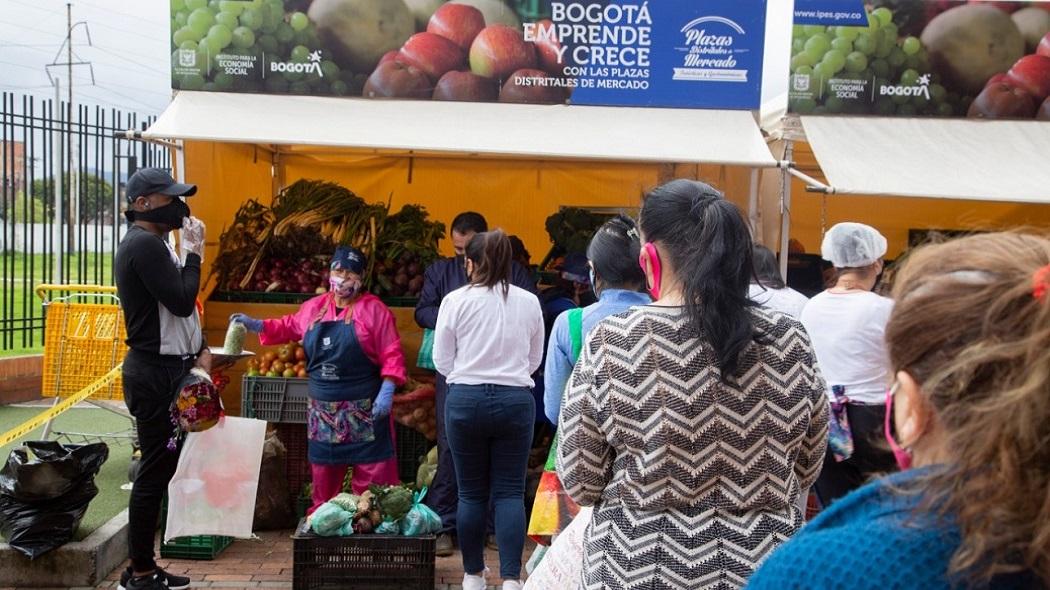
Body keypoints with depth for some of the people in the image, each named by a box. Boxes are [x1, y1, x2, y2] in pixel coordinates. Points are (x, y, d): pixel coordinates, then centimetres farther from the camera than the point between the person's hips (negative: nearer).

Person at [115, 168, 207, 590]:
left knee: (161, 468, 14)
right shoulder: (144, 244, -16)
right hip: (156, 373, -10)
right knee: (154, 471, -4)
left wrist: (198, 349, 12)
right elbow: (182, 302, -21)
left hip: (166, 368, 10)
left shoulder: (152, 243, 17)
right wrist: (193, 252, -11)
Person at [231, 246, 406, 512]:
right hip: (323, 411, 5)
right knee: (323, 476, 15)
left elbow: (391, 354, -10)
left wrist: (387, 391, -18)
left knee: (372, 474, -2)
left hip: (364, 410, -5)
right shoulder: (314, 307, 10)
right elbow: (289, 327, 28)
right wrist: (256, 325, 17)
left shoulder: (374, 309, -6)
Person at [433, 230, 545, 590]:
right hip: (515, 400, 1)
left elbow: (442, 361, 1)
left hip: (465, 399, -1)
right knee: (510, 492, 5)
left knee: (472, 492, 10)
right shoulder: (529, 302, 1)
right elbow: (535, 360, 10)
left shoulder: (456, 300, -4)